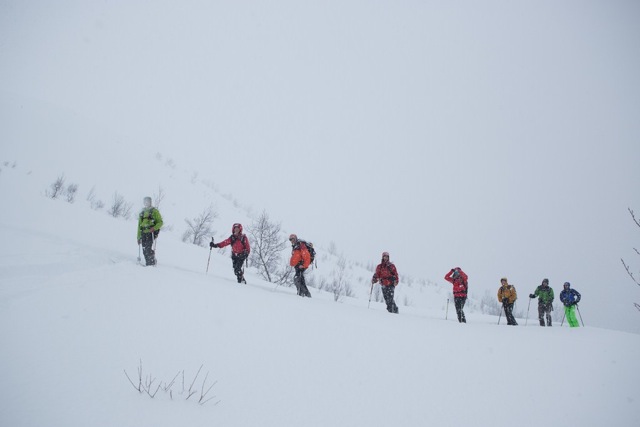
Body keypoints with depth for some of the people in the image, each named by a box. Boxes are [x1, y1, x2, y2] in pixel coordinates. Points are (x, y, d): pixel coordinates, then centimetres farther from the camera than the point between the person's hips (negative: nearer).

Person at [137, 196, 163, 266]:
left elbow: (160, 222, -1)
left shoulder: (154, 211, 6)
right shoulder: (142, 213, 21)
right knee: (144, 250, -1)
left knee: (150, 249, -16)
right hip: (143, 234, 5)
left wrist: (154, 228, -18)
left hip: (152, 233, -5)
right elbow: (139, 226, 22)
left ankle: (153, 262, -10)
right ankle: (147, 263, 7)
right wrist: (139, 237, 16)